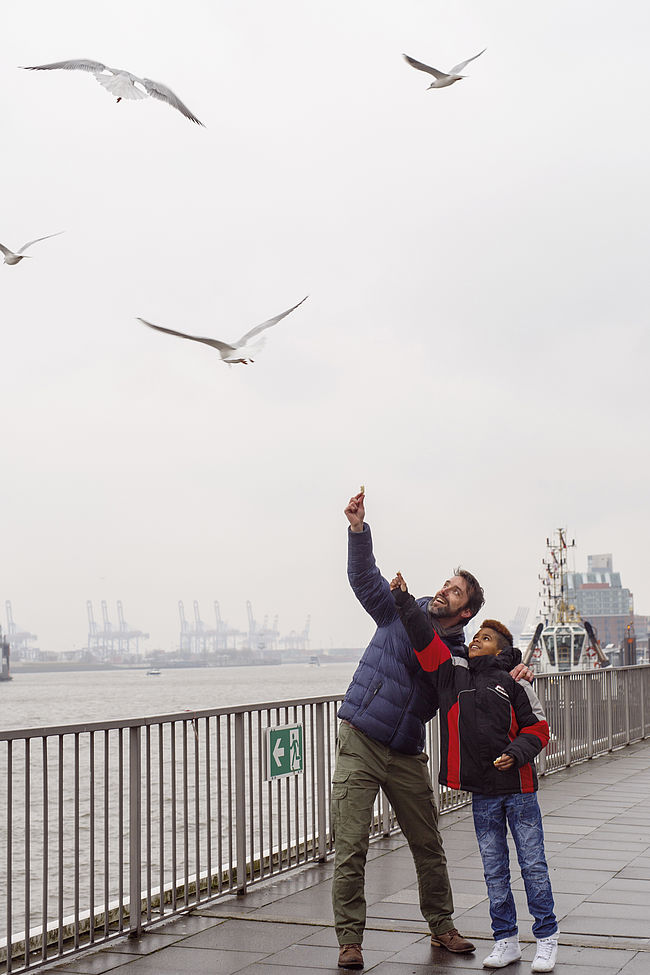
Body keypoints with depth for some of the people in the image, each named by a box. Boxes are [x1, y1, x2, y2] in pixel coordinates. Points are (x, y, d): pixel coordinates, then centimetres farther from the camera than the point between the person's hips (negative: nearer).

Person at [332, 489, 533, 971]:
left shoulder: (461, 654, 6)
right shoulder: (402, 612, 2)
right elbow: (364, 577, -3)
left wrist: (514, 675, -9)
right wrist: (359, 529, -17)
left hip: (407, 758, 3)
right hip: (359, 745, -3)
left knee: (429, 847, 11)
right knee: (351, 849, -5)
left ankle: (442, 927, 30)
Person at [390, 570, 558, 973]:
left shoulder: (511, 683, -2)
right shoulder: (452, 671, 5)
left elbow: (538, 728, 1)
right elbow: (425, 638, 3)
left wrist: (516, 753, -14)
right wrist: (404, 601, -1)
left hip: (518, 788, -3)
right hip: (481, 792, 3)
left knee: (533, 865, 3)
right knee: (494, 870, 10)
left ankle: (547, 939, 15)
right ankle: (506, 941, 20)